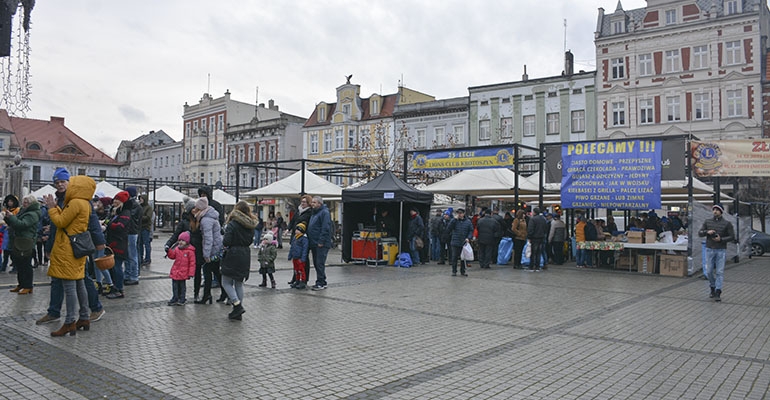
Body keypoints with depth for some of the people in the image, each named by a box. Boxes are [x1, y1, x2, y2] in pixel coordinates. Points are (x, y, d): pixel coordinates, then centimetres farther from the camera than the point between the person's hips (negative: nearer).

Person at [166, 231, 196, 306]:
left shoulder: (190, 251, -11)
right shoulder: (177, 249, 6)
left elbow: (192, 263, -11)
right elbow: (172, 256, 15)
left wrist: (191, 273, -13)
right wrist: (169, 251, -6)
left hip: (183, 273, -5)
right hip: (175, 271, 5)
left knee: (182, 286, 6)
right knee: (175, 286, 11)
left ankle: (182, 299, 18)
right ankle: (175, 298, 22)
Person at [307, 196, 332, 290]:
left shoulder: (325, 213, -11)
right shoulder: (314, 213, 19)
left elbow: (325, 228, -19)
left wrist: (321, 242, -21)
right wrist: (310, 242, 18)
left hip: (321, 244, -10)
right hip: (314, 244, 10)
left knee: (320, 263, -8)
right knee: (316, 264, 13)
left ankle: (321, 283, -3)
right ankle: (321, 282, 21)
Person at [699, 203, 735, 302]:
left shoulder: (727, 223, -1)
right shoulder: (707, 222, 6)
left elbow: (732, 237, -2)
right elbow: (699, 233, 4)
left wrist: (721, 239, -16)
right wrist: (707, 232, -16)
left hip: (721, 250, -2)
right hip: (709, 250, 2)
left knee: (720, 272, -5)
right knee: (709, 272, 5)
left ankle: (718, 293, -5)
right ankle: (712, 288, 26)